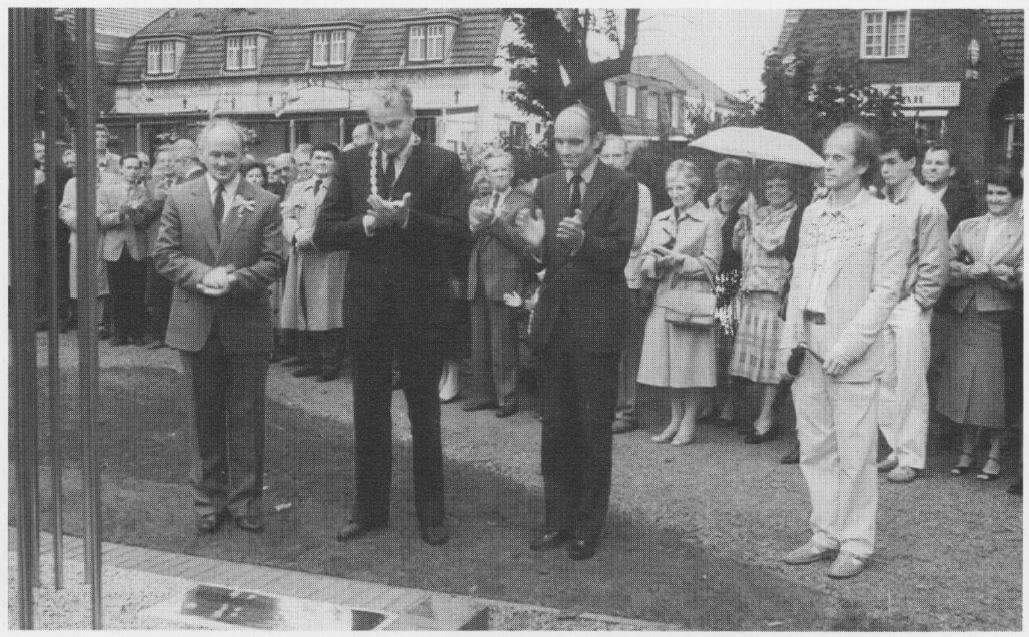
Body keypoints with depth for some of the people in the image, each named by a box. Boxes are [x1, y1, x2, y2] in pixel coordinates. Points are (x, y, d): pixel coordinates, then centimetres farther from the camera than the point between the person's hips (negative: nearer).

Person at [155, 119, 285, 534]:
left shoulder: (265, 203, -1)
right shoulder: (179, 198, 4)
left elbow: (273, 262, -5)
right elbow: (165, 255, 0)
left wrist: (234, 280, -21)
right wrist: (203, 276, -17)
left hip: (247, 324, -1)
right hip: (196, 324, 2)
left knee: (245, 414, 6)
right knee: (207, 414, 13)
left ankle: (245, 499, 17)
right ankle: (211, 497, 25)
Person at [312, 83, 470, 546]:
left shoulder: (442, 164, -5)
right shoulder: (353, 163, 4)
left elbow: (458, 234, -13)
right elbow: (323, 235, -1)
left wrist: (404, 218, -24)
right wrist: (369, 222, -16)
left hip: (420, 305, -3)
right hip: (366, 306, 3)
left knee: (424, 413, 9)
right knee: (369, 412, 13)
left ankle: (431, 512, 22)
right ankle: (369, 508, 27)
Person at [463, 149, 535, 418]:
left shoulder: (523, 203, -1)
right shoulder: (478, 204, 17)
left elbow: (523, 241, -12)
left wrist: (493, 222, -16)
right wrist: (474, 227, -11)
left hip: (505, 282, -6)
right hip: (478, 282, 6)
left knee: (503, 345, -3)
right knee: (479, 344, 11)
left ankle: (507, 399, 6)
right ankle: (482, 394, 20)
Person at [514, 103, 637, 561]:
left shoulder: (620, 186, -7)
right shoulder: (547, 186, 8)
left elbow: (619, 253, -15)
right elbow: (544, 260, 7)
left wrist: (581, 240, -33)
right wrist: (536, 243, -15)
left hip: (597, 321, -5)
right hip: (553, 318, 5)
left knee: (594, 429, 7)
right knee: (554, 426, 12)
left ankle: (588, 527, 19)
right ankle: (557, 520, 25)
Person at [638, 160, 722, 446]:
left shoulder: (710, 219, 1)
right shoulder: (659, 220, 16)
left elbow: (710, 265, -3)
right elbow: (644, 262, 11)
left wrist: (680, 260, -14)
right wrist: (659, 262, -10)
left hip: (693, 298, -5)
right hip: (663, 298, 5)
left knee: (690, 361, -2)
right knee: (668, 362, 7)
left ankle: (689, 422, 9)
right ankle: (675, 419, 19)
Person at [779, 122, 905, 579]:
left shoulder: (881, 216, -5)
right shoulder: (813, 213, 12)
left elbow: (886, 289, -9)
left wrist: (848, 345, -16)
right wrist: (790, 338, 6)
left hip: (852, 353, -5)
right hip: (808, 348, 6)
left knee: (854, 452, 1)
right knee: (815, 448, 10)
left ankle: (856, 544, 14)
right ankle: (825, 535, 22)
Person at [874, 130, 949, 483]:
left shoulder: (927, 205, -7)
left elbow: (934, 265, -7)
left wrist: (916, 304, -10)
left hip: (910, 307, -5)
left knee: (910, 386, 0)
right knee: (884, 384, 10)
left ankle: (912, 458, 10)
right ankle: (896, 448, 23)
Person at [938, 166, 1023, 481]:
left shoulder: (1022, 232, 2)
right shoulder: (967, 227, 13)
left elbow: (1021, 276, -6)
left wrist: (986, 270, -14)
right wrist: (968, 271, -12)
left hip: (1001, 317, -3)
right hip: (966, 313, 3)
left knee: (995, 385, 0)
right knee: (963, 381, 3)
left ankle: (994, 455, 11)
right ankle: (967, 451, 15)